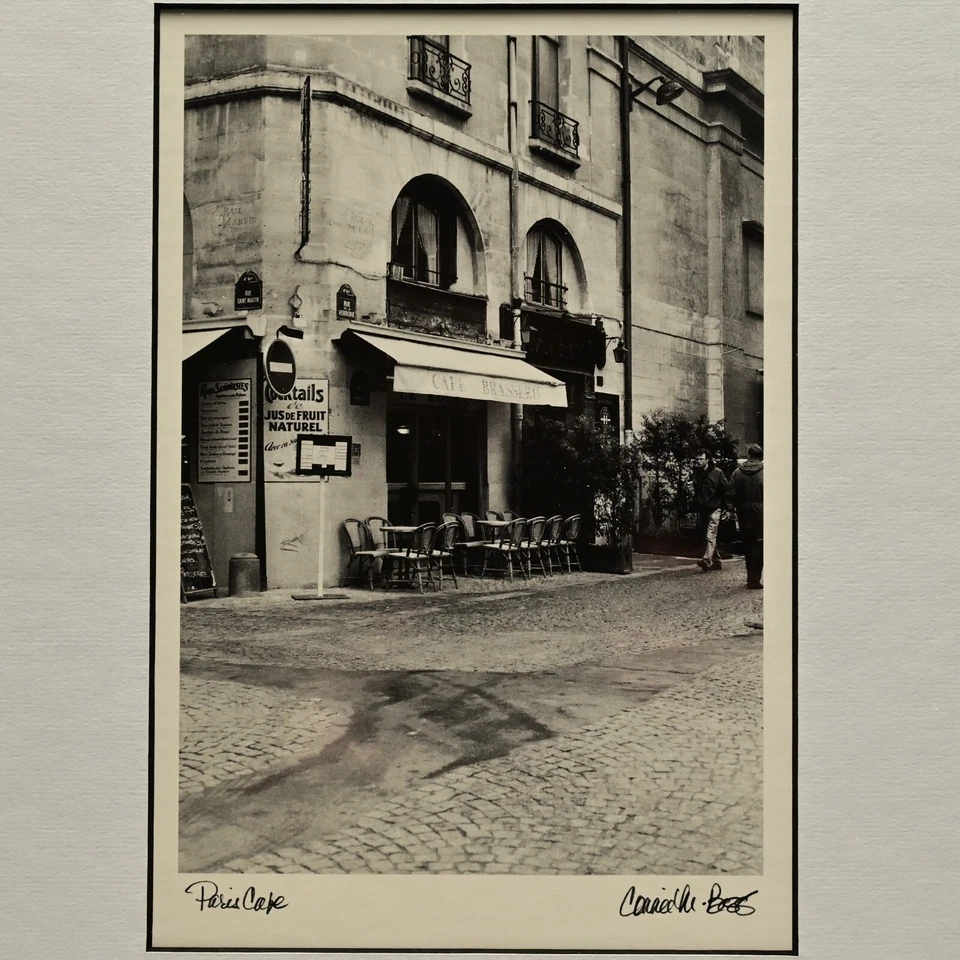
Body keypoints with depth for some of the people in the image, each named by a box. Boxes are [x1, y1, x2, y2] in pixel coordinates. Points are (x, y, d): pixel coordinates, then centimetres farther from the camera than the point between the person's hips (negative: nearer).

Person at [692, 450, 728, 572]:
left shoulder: (717, 472, -7)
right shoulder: (697, 473, 5)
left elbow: (725, 490, -4)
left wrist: (722, 506, -5)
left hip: (714, 509, -6)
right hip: (702, 510, 6)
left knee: (711, 536, -15)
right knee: (710, 537, 12)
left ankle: (707, 560, -25)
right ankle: (717, 561, 22)